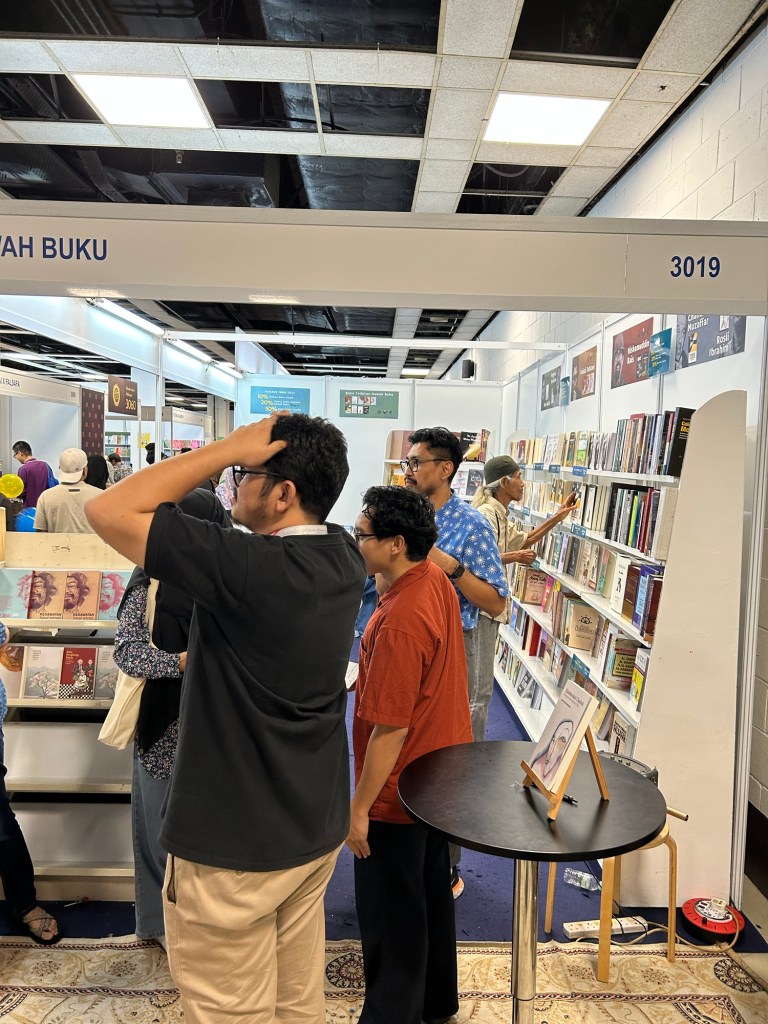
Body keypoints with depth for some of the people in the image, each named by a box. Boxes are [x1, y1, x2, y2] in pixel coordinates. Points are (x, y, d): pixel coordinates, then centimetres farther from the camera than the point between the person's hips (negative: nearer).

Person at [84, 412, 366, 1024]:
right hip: (316, 829, 7)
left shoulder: (247, 569, -29)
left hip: (235, 847, -7)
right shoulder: (344, 558, -5)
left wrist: (229, 448, -21)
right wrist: (241, 455, 2)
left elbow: (109, 510, -24)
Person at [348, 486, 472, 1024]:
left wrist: (359, 806, -18)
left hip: (398, 794, -9)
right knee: (431, 893, 26)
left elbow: (390, 730, -27)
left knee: (390, 918, 12)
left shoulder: (399, 622, -32)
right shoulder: (436, 579, -4)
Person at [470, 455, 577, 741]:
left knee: (477, 686, 19)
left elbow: (523, 540, 32)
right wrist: (515, 557, -15)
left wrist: (557, 517, 29)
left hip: (489, 607, 11)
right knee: (479, 688, -4)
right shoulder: (486, 514, -15)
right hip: (480, 609, -11)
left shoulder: (500, 516, 16)